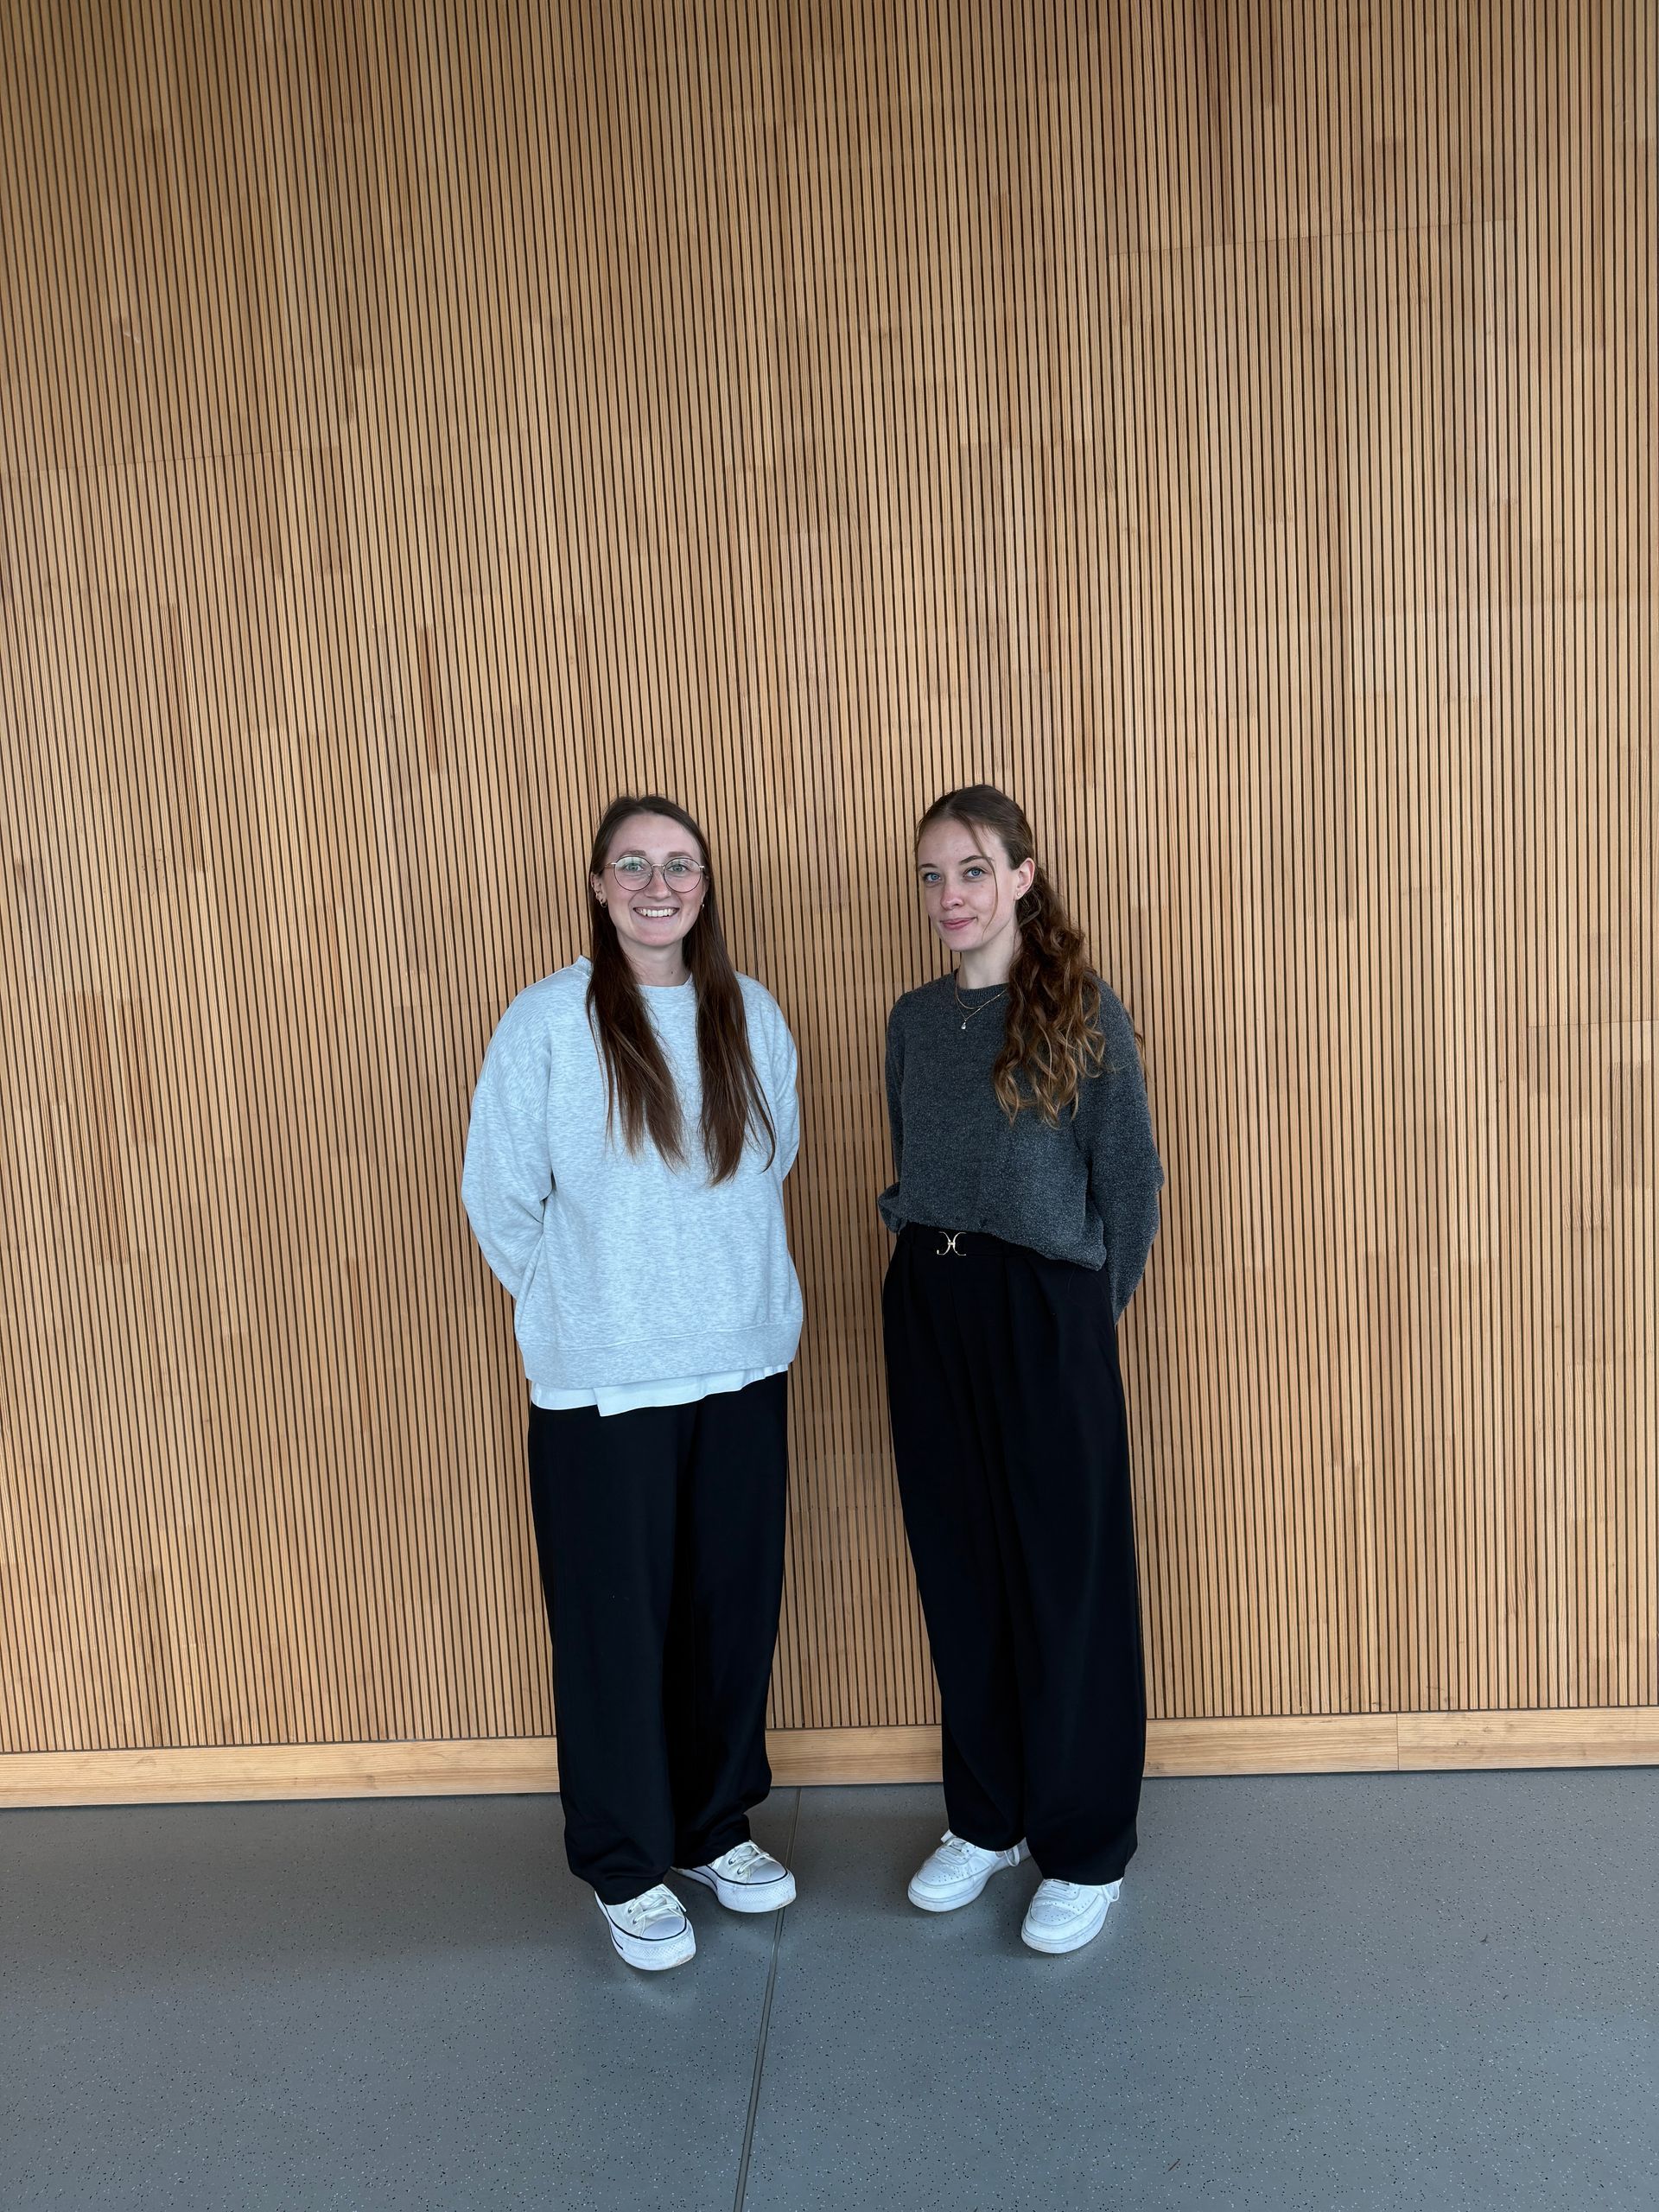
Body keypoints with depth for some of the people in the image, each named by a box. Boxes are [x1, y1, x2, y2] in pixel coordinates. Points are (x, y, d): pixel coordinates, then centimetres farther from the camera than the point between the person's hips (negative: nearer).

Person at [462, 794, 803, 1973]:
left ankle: (716, 1827, 37)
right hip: (603, 1384, -3)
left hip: (742, 1367, 4)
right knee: (616, 1623, 7)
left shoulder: (753, 1015, 2)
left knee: (735, 1609, 14)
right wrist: (578, 1307, 4)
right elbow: (499, 1195, -3)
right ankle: (628, 1867, 29)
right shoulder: (548, 1021, -9)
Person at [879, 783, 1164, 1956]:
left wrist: (1083, 1310, 0)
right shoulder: (915, 1020, 8)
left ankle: (1085, 1849, 23)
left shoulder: (1084, 1012, -7)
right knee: (960, 1570, 13)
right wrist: (935, 1269, 8)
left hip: (1044, 1310, -5)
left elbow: (1131, 1182, -3)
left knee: (1068, 1575, 5)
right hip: (927, 1303, 5)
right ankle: (987, 1815, 32)